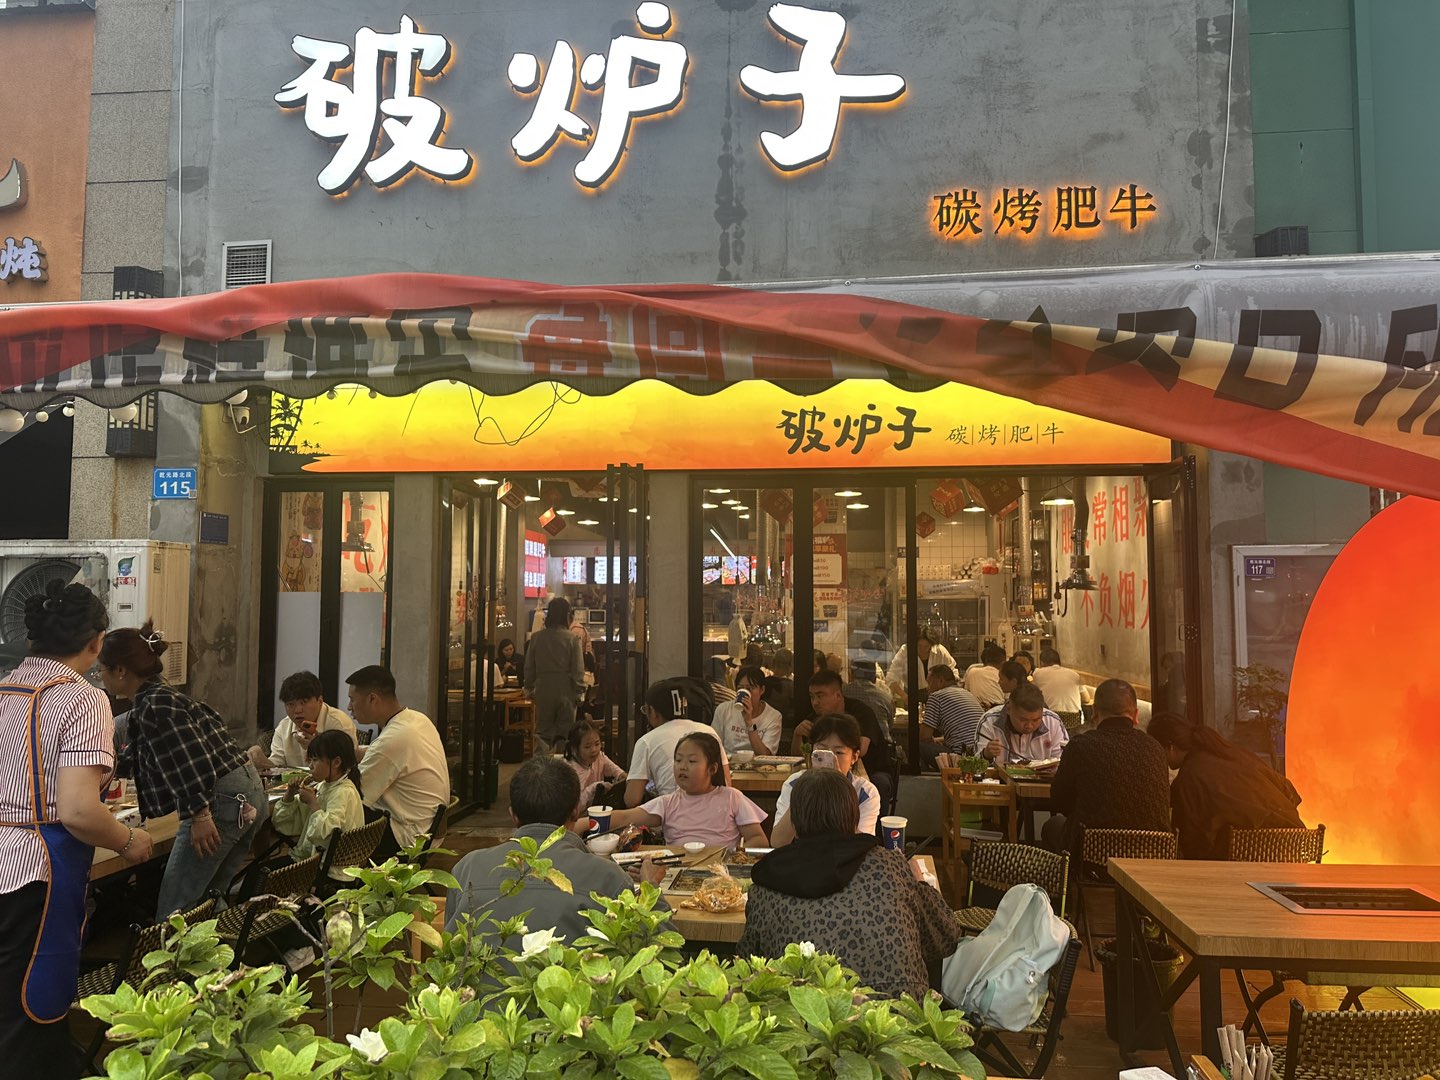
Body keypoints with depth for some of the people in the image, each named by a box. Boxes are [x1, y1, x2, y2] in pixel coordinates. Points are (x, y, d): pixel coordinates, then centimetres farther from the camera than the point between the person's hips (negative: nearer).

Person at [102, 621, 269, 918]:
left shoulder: (156, 705, -11)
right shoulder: (157, 696, 20)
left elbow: (192, 760, -22)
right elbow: (131, 758, 35)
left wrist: (200, 816, -22)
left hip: (222, 801, -10)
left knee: (175, 908, -1)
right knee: (211, 898, 17)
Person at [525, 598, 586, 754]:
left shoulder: (537, 637, -2)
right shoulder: (572, 639, -10)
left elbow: (529, 667, 5)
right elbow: (578, 670, -9)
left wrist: (530, 688, 16)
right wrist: (579, 692, 1)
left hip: (543, 690, 2)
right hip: (565, 690, -2)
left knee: (543, 731, 11)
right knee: (564, 735, 9)